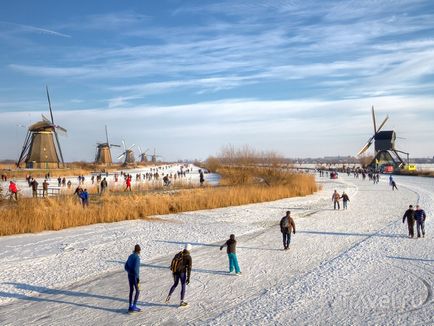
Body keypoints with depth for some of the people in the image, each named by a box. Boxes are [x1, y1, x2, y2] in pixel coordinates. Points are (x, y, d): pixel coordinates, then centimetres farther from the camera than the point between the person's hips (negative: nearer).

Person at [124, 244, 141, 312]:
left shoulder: (130, 256, 7)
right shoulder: (137, 257, -19)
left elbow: (126, 267, 12)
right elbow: (136, 268, -25)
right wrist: (138, 278, -19)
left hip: (130, 276, 8)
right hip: (135, 276, -8)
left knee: (131, 290, 15)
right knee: (137, 291, 3)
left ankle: (130, 307, 19)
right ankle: (134, 307, 1)